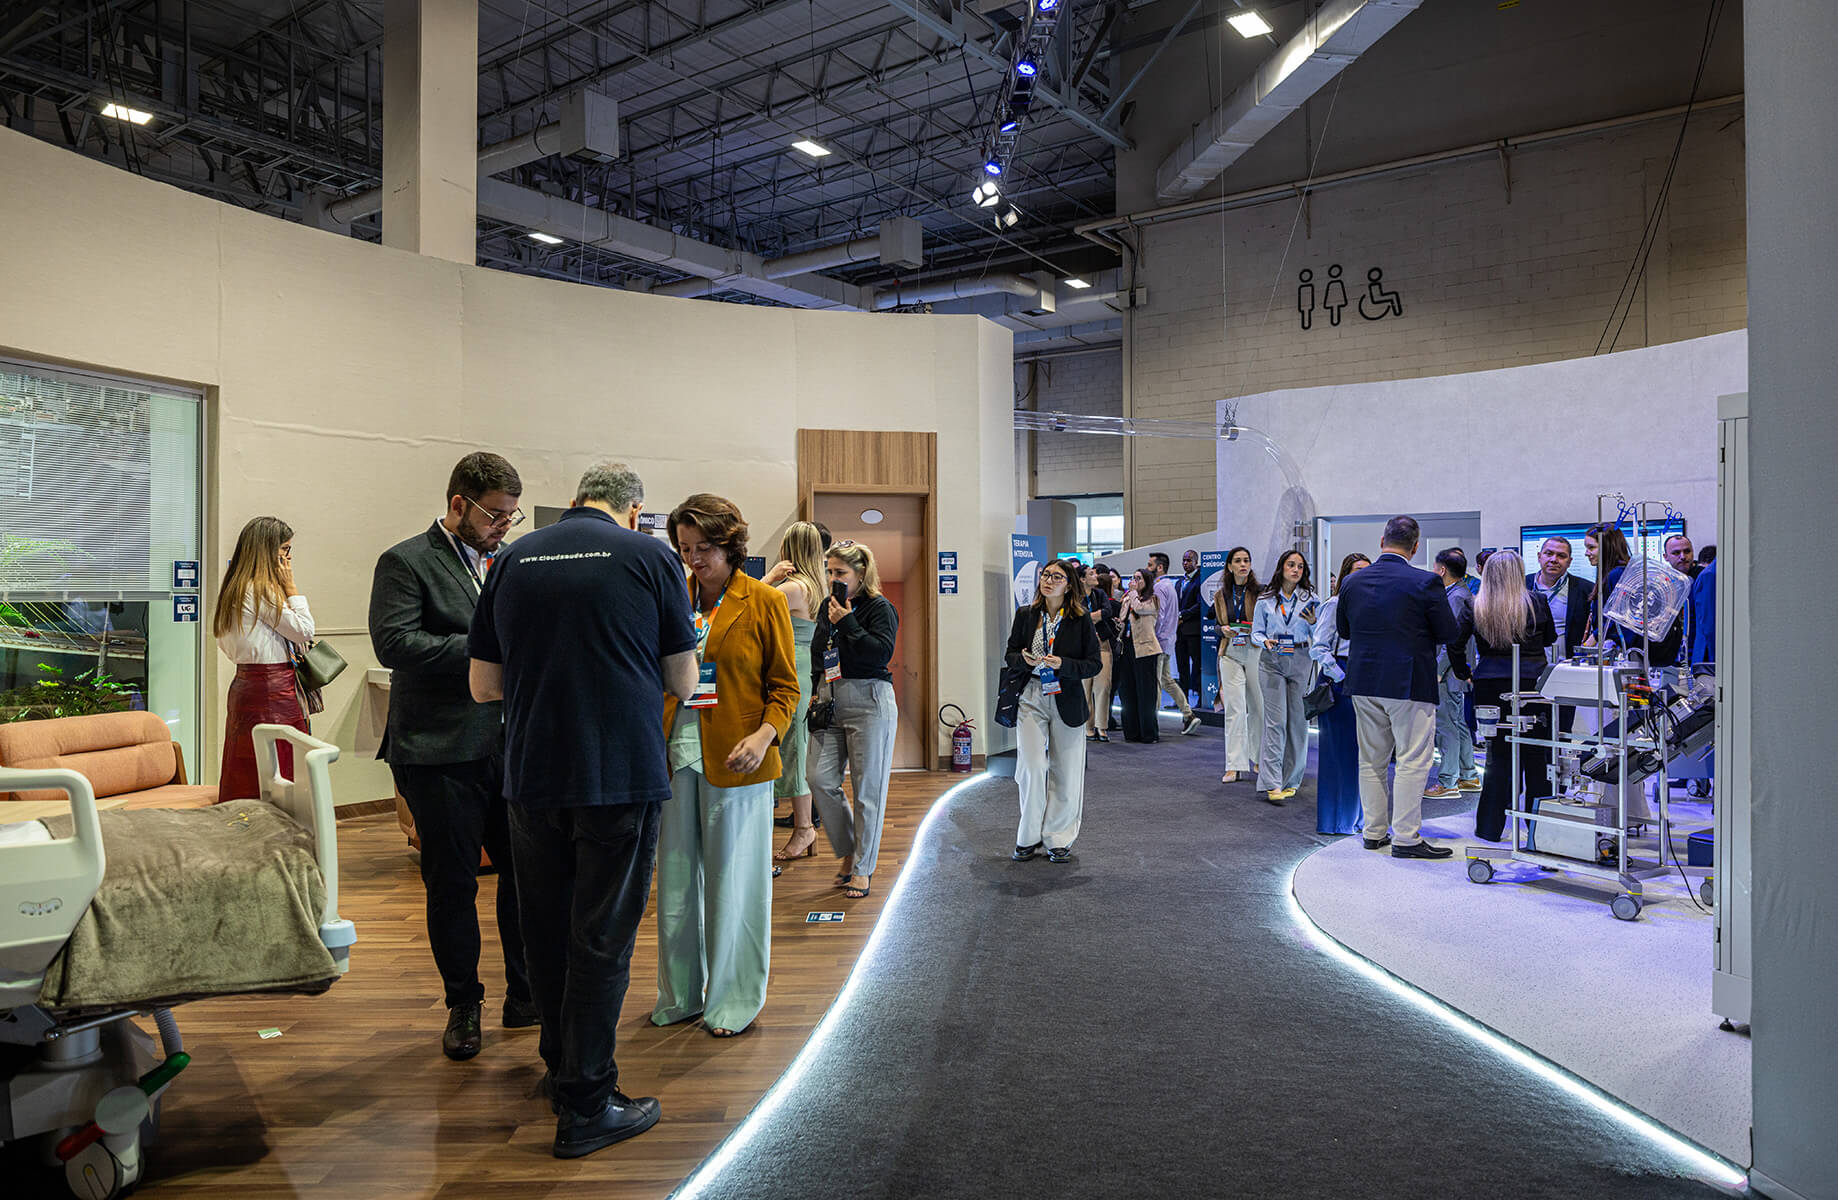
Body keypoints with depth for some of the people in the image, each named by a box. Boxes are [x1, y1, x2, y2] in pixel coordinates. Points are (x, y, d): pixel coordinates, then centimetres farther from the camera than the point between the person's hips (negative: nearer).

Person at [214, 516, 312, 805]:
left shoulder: (236, 589, 15)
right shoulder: (261, 591, -14)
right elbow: (304, 630, -11)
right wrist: (290, 586, -5)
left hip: (245, 685, 10)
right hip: (272, 691, -10)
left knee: (247, 779, 11)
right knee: (280, 782, -7)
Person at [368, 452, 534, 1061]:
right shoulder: (405, 563, -5)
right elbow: (394, 643, -18)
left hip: (509, 747, 5)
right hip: (442, 753, -5)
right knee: (452, 884, 7)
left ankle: (525, 996, 25)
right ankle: (463, 1006, 25)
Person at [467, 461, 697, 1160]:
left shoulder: (513, 559, 6)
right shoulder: (650, 557, -4)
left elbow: (482, 688, 9)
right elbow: (683, 684, 2)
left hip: (533, 777, 4)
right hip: (623, 775, -4)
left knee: (547, 931, 18)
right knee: (602, 939, 5)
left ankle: (564, 1070, 36)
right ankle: (585, 1105, 14)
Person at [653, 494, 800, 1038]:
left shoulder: (764, 601, -2)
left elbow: (785, 685, -2)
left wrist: (765, 734, -19)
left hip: (735, 759, -4)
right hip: (676, 753, 4)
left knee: (732, 880, 5)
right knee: (675, 877, 11)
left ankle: (734, 998, 20)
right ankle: (681, 994, 27)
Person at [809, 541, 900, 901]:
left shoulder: (880, 607, -5)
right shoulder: (828, 605, 14)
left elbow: (881, 652, -19)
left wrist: (847, 622, -15)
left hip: (869, 702, -6)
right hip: (830, 701, 6)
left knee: (868, 788, 0)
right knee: (820, 780, -1)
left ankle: (862, 868, 12)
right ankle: (849, 850, 20)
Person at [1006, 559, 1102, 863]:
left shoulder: (1080, 620, -2)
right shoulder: (1024, 615, 5)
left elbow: (1093, 664, -3)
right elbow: (1010, 653, 10)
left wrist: (1062, 664, -19)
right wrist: (1024, 660, -13)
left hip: (1066, 702, 0)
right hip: (1030, 699, 1)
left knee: (1065, 773, 5)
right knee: (1032, 768, -8)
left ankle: (1059, 839, 19)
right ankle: (1029, 838, 9)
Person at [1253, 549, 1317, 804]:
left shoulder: (1310, 599, 6)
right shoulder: (1265, 599, 5)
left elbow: (1317, 637, 8)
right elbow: (1256, 631, 9)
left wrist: (1313, 623, -13)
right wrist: (1265, 641, -12)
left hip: (1301, 662, 1)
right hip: (1272, 662, -1)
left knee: (1298, 720, 2)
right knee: (1275, 721, -8)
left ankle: (1290, 780, 15)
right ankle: (1272, 784, -11)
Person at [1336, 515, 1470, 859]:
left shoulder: (1352, 582, 2)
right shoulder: (1425, 583, -12)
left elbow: (1342, 630, 13)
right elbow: (1449, 634, -5)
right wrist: (1462, 670, 12)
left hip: (1363, 682, 5)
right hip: (1409, 685, -5)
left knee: (1371, 761, 13)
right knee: (1412, 762, 1)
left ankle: (1373, 832, 19)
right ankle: (1405, 838, 1)